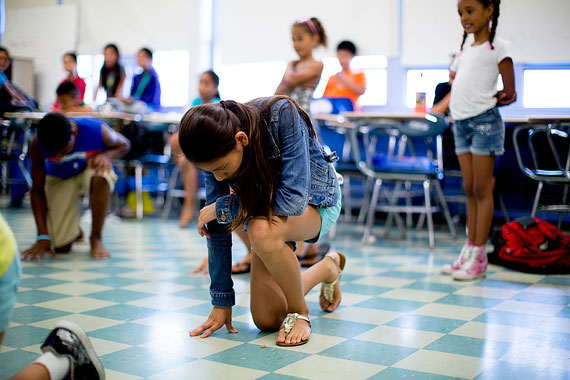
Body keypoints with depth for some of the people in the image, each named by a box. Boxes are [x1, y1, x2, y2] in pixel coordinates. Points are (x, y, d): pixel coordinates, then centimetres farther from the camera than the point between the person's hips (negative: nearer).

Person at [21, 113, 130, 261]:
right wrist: (43, 236, -23)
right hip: (59, 179, 1)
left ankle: (96, 237, -19)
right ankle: (74, 231, 28)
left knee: (101, 177, -42)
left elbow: (123, 145, -8)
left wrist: (107, 155, -32)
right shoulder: (37, 145, -28)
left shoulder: (97, 130, -32)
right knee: (62, 246, -13)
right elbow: (37, 190, -18)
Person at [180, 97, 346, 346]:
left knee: (261, 229, -39)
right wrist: (221, 302, -12)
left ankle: (299, 311, -13)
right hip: (270, 207, 5)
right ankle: (328, 268, 26)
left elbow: (294, 199, -38)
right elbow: (217, 227, -14)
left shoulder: (282, 116, -35)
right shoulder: (218, 153, -20)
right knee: (266, 321, -1)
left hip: (315, 201, -5)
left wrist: (221, 206, -30)